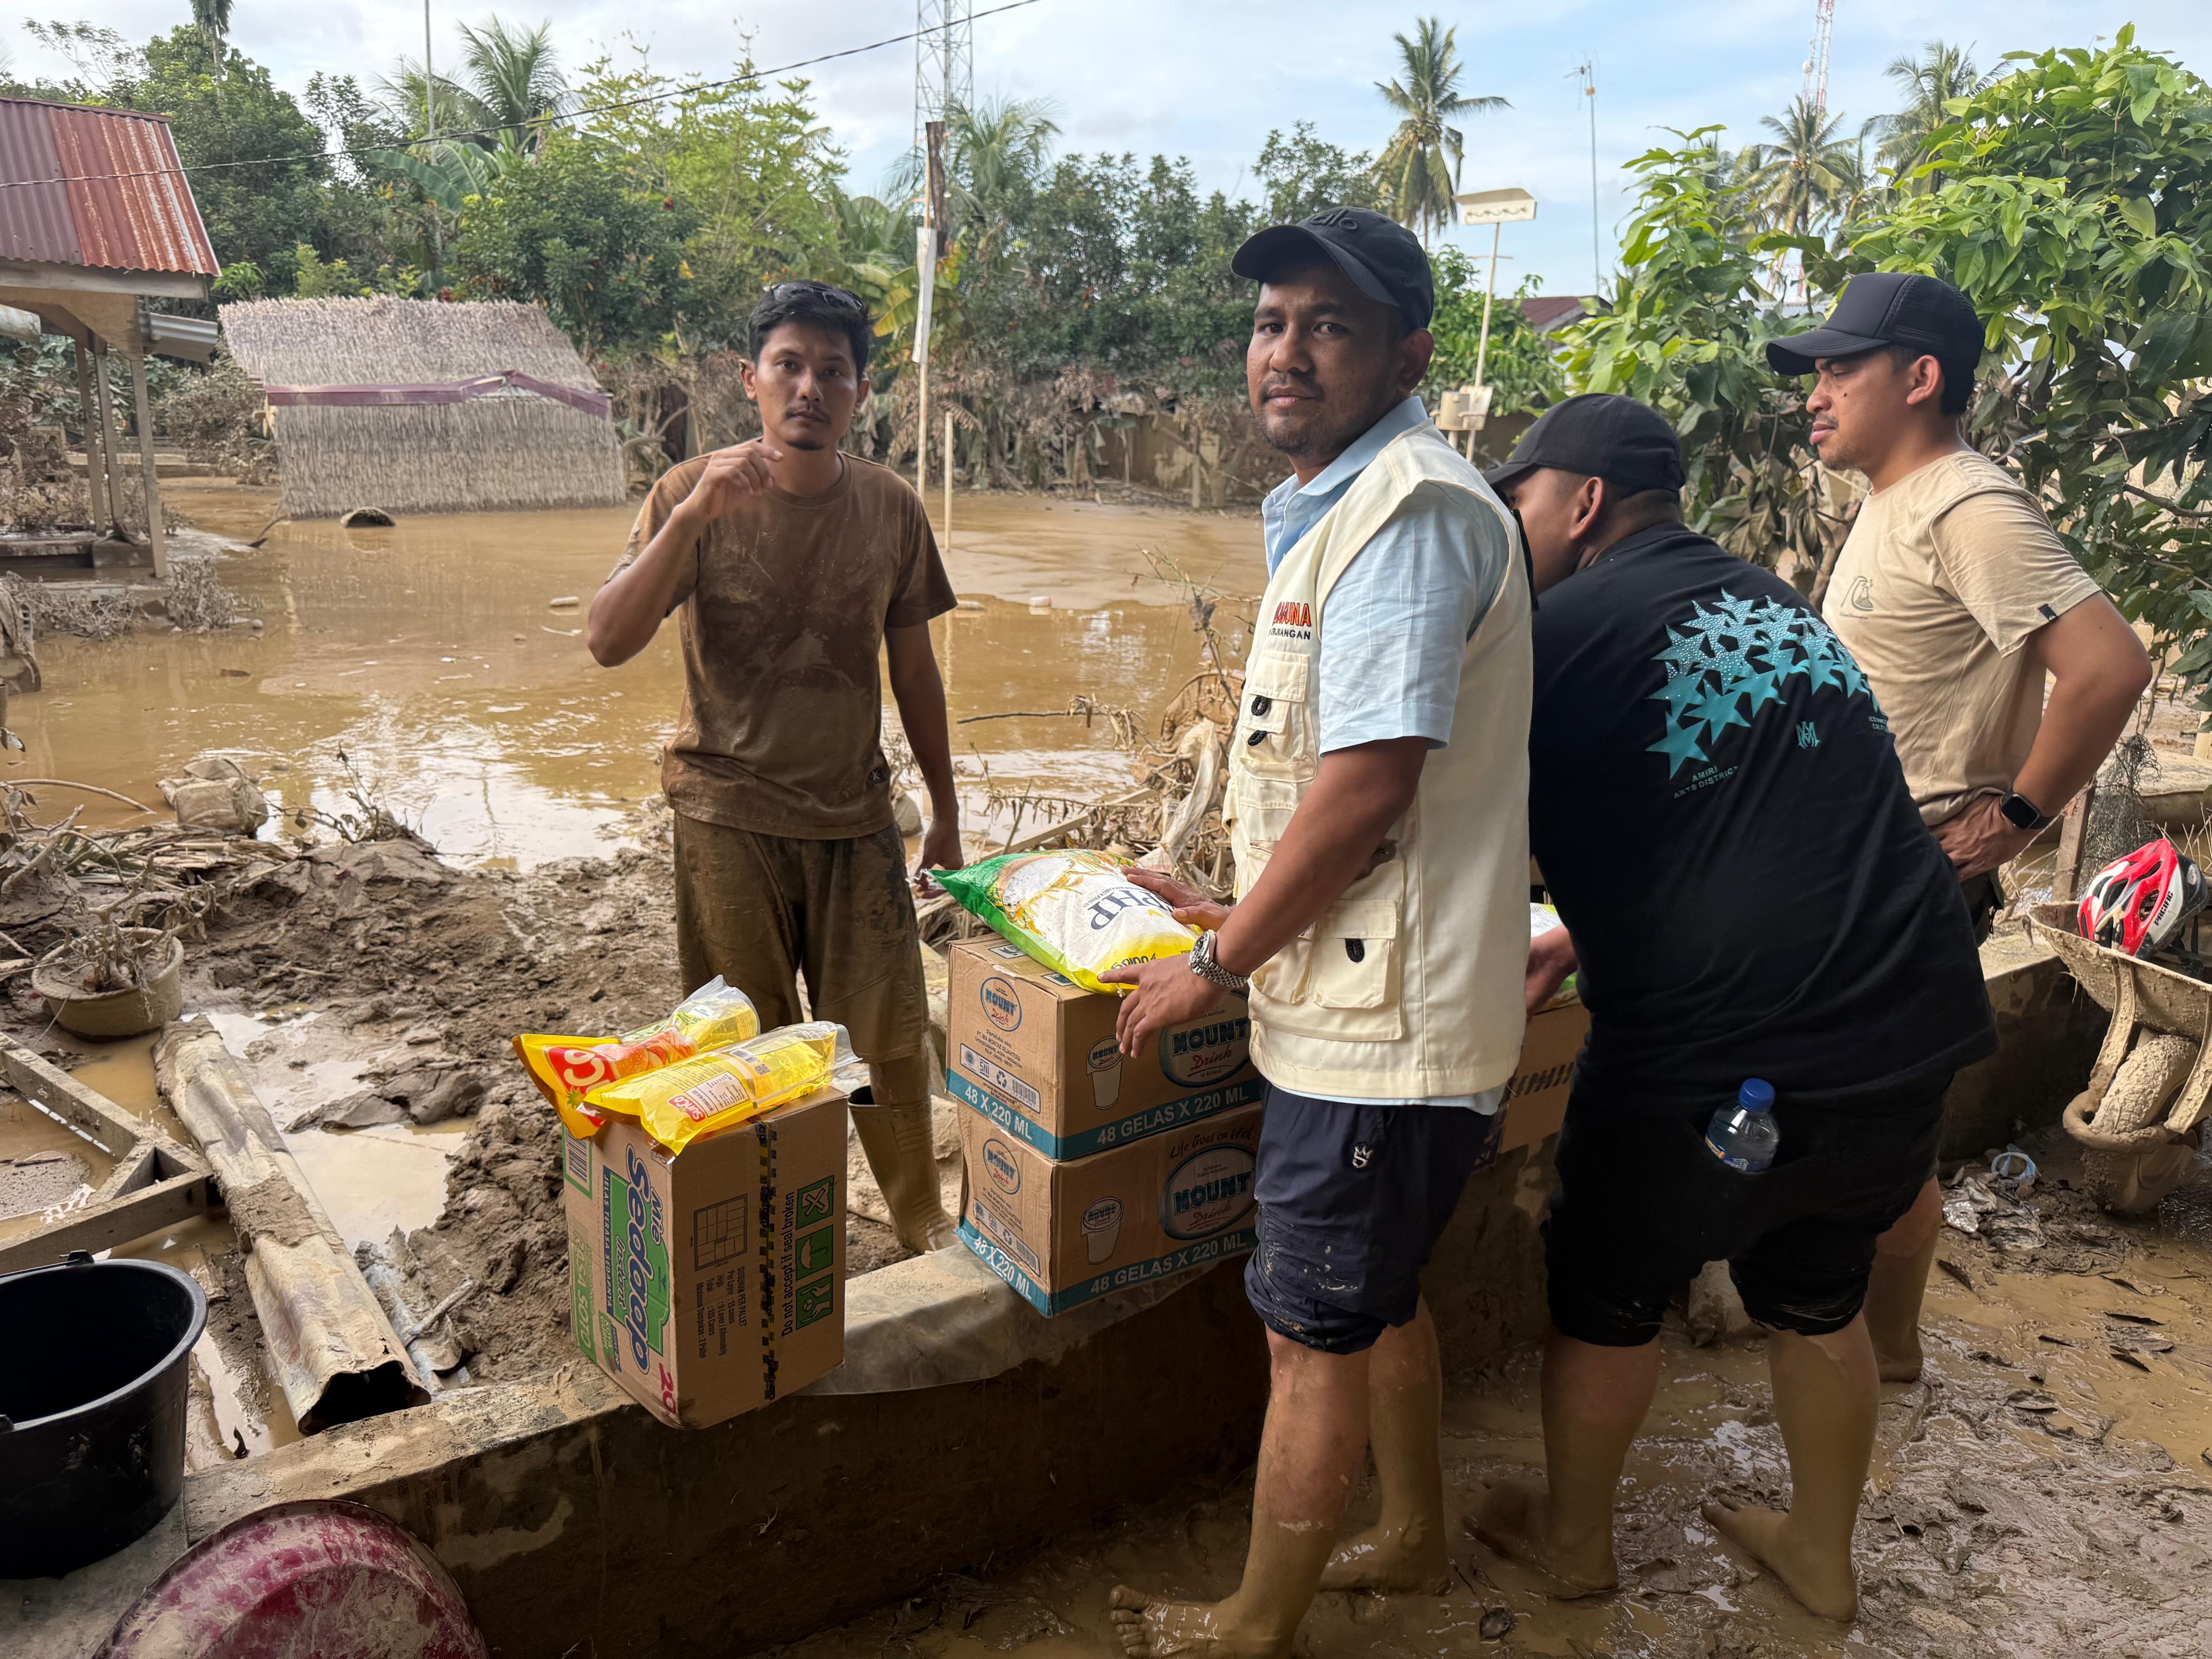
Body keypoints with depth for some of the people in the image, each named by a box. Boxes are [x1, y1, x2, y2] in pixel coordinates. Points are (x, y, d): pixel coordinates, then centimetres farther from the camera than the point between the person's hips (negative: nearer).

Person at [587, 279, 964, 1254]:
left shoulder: (890, 507, 0)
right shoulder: (695, 495, -7)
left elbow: (913, 669, 9)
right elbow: (608, 641, -17)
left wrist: (946, 811, 12)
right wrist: (690, 516, -28)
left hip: (854, 815, 2)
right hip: (727, 815, -2)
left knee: (889, 1038, 7)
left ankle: (922, 1224, 28)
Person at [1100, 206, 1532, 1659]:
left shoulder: (1408, 510, -19)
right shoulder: (1341, 504, 15)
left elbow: (1370, 781, -25)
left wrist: (1219, 966, -15)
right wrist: (1244, 911, 20)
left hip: (1378, 1023, -10)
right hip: (1374, 999, 10)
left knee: (1316, 1332, 6)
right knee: (1377, 1293, 24)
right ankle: (1416, 1538, 45)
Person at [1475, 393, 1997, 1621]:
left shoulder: (1564, 632, -9)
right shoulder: (1772, 606, 16)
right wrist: (1588, 938, 23)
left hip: (1724, 1056, -7)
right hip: (1909, 1024, 8)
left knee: (1607, 1289, 16)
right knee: (1818, 1293, 26)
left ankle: (1571, 1539, 36)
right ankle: (1821, 1552, 44)